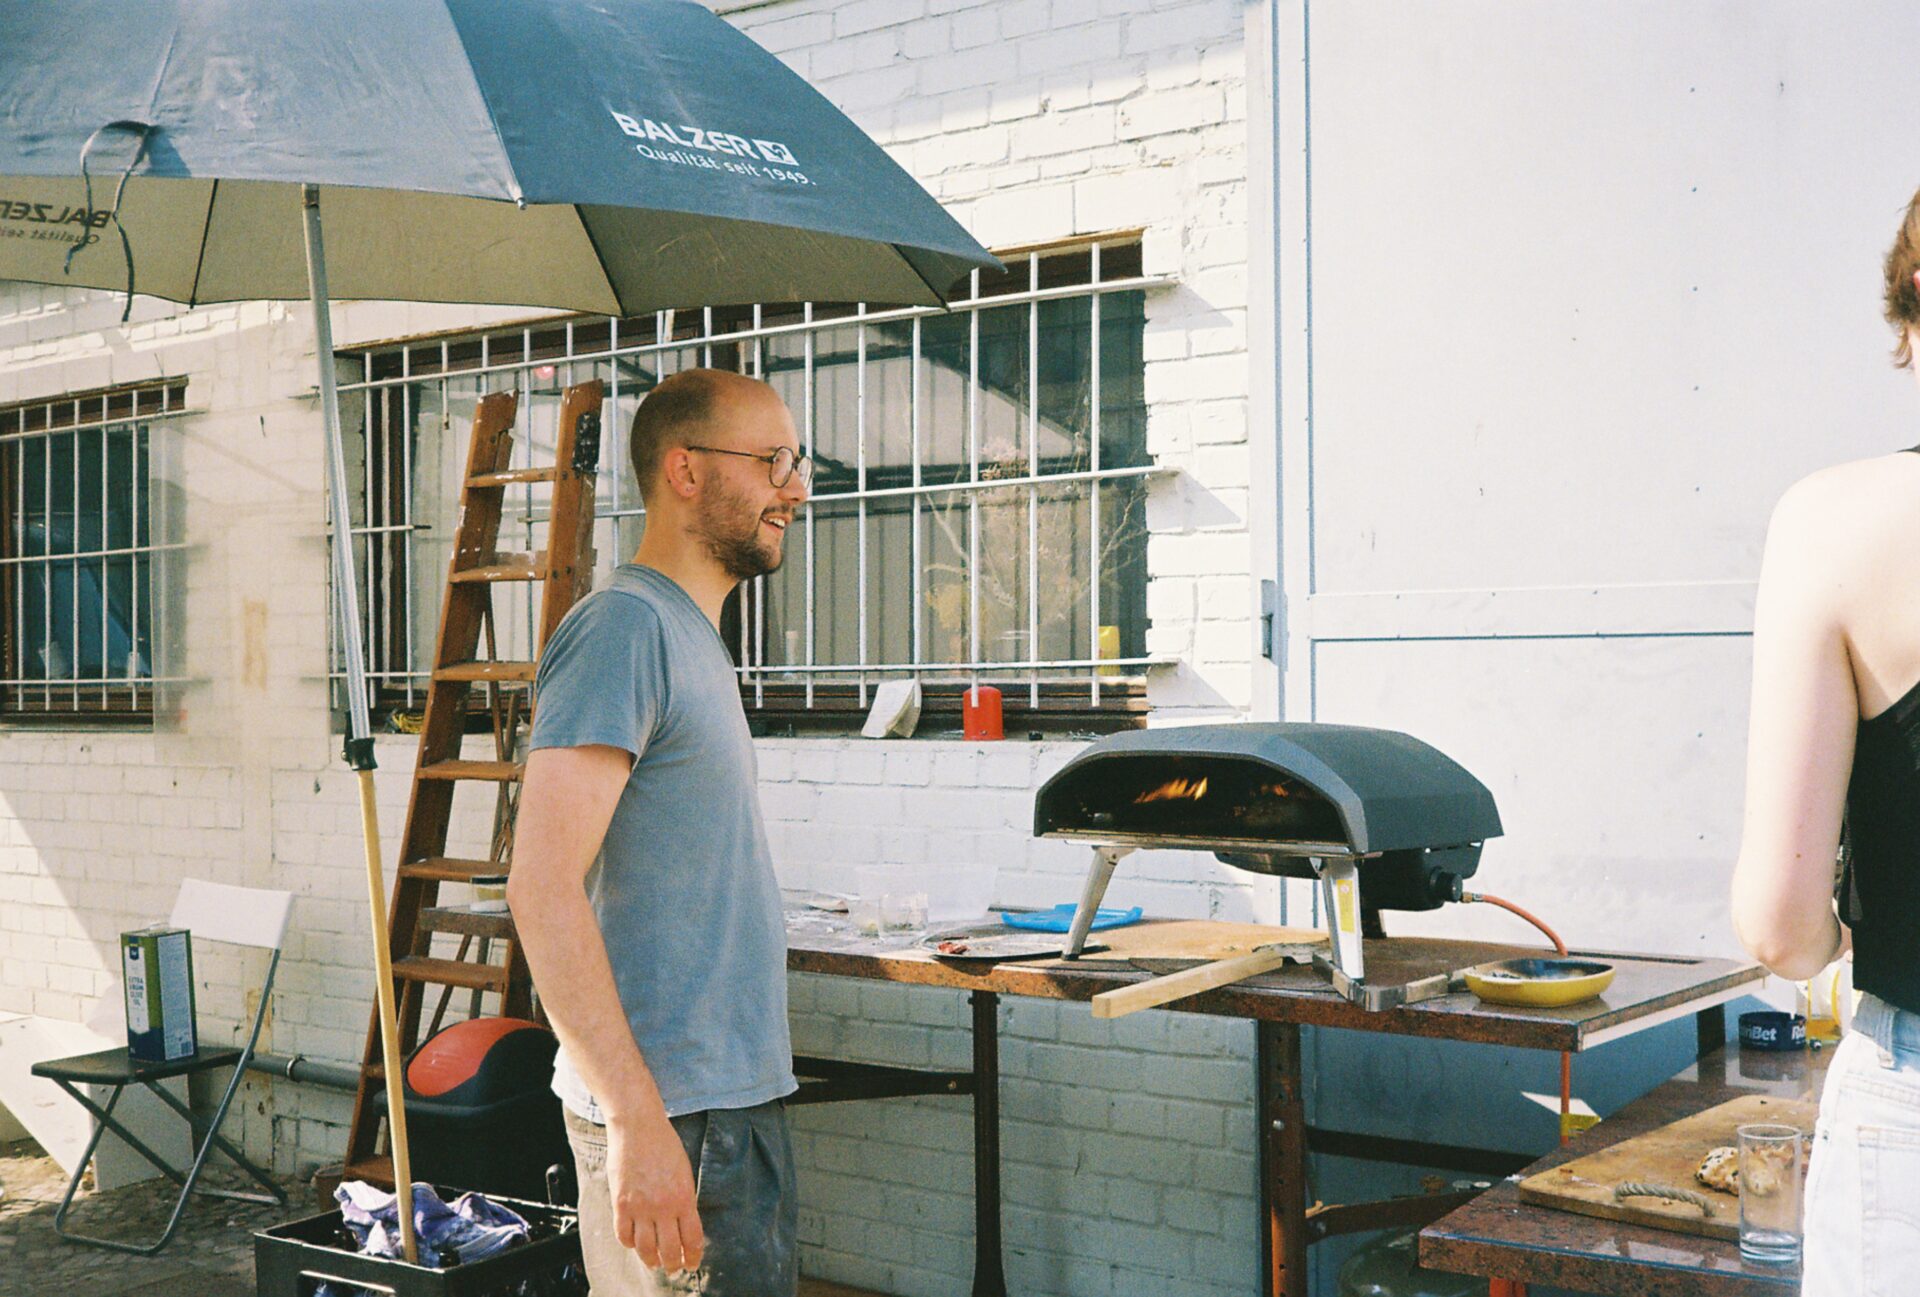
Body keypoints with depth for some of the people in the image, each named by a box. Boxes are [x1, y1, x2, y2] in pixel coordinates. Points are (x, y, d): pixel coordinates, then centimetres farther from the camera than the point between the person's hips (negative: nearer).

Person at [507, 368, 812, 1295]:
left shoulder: (691, 635, 17)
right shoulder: (627, 625, -14)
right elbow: (543, 886, -23)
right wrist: (637, 1121, -26)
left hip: (733, 1094, 10)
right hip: (674, 1112, -9)